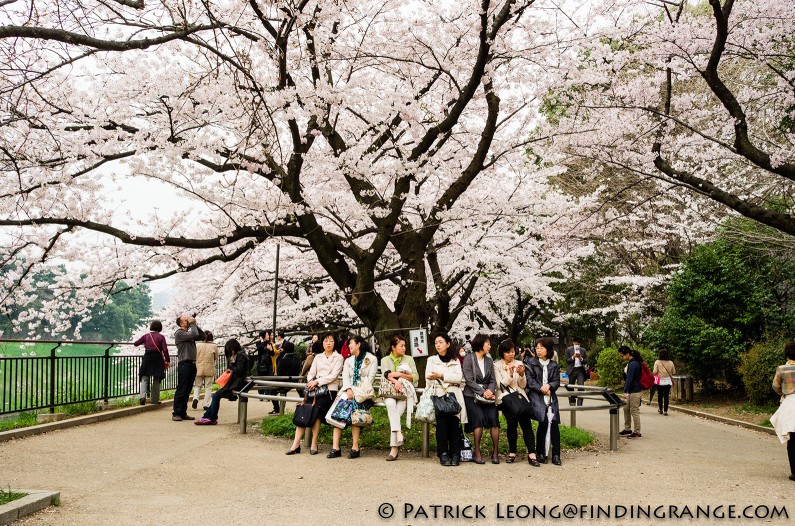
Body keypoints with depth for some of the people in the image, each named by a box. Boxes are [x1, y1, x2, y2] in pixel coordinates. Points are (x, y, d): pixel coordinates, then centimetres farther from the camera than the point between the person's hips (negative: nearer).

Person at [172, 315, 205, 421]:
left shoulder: (189, 332, 18)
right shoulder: (179, 333, -7)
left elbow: (203, 336, 13)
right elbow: (195, 334, -20)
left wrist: (195, 324, 7)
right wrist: (192, 324, -6)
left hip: (192, 364, 8)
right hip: (184, 364, -8)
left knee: (187, 391, 9)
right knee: (181, 390, -7)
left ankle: (183, 413, 14)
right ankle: (176, 413, -3)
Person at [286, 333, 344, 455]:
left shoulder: (338, 357, 7)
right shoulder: (318, 357, 22)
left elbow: (333, 376, -5)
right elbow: (311, 373, 14)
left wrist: (317, 382, -14)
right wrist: (311, 382, -8)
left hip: (329, 389, -4)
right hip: (315, 389, 4)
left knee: (316, 411, -25)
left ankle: (314, 444, -18)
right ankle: (296, 443, -20)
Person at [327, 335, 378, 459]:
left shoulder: (372, 359, 8)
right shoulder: (348, 361, 25)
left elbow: (370, 379, -3)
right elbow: (345, 377, 10)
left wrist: (358, 392, -15)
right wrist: (349, 390, -11)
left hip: (364, 392, -4)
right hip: (349, 391, 4)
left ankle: (355, 448, -29)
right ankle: (335, 448, -29)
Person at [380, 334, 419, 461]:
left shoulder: (409, 359, 15)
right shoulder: (385, 360, 14)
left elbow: (416, 377, 5)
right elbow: (386, 375, -5)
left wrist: (399, 374, -6)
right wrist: (395, 381, -24)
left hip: (405, 392, 0)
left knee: (397, 411, -27)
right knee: (390, 404, -36)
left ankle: (394, 447, -28)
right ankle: (398, 433, -42)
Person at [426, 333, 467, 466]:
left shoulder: (455, 361, 21)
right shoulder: (431, 360, 21)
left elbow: (459, 378, 3)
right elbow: (429, 378, 10)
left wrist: (441, 375, -7)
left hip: (454, 394, 0)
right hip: (438, 394, 0)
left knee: (454, 420, -21)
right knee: (442, 420, -23)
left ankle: (455, 455, -20)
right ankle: (443, 454, -22)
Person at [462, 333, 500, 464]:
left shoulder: (489, 360, 15)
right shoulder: (468, 359, -2)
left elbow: (492, 380, 11)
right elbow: (469, 380, -10)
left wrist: (490, 391, -10)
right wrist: (482, 392, -17)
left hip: (487, 394, 4)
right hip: (472, 395, -4)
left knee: (493, 417, -17)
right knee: (479, 417, -22)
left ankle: (495, 452, -10)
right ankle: (477, 452, -13)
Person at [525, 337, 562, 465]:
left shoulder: (554, 365, 17)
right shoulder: (531, 362, 9)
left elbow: (557, 381, 10)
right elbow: (529, 380, 0)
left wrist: (549, 386, -11)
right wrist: (541, 388, -11)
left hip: (550, 396, 3)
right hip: (535, 395, -3)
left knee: (554, 421, -18)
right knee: (544, 420, -23)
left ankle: (556, 455, -12)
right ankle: (540, 453, -10)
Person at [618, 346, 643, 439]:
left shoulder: (633, 364, -20)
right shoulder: (631, 362, 11)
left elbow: (629, 378, -22)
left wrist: (625, 391, -22)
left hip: (635, 391, -10)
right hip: (632, 391, 10)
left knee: (634, 411, -3)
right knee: (626, 409, 16)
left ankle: (637, 432, 4)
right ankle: (627, 429, 26)